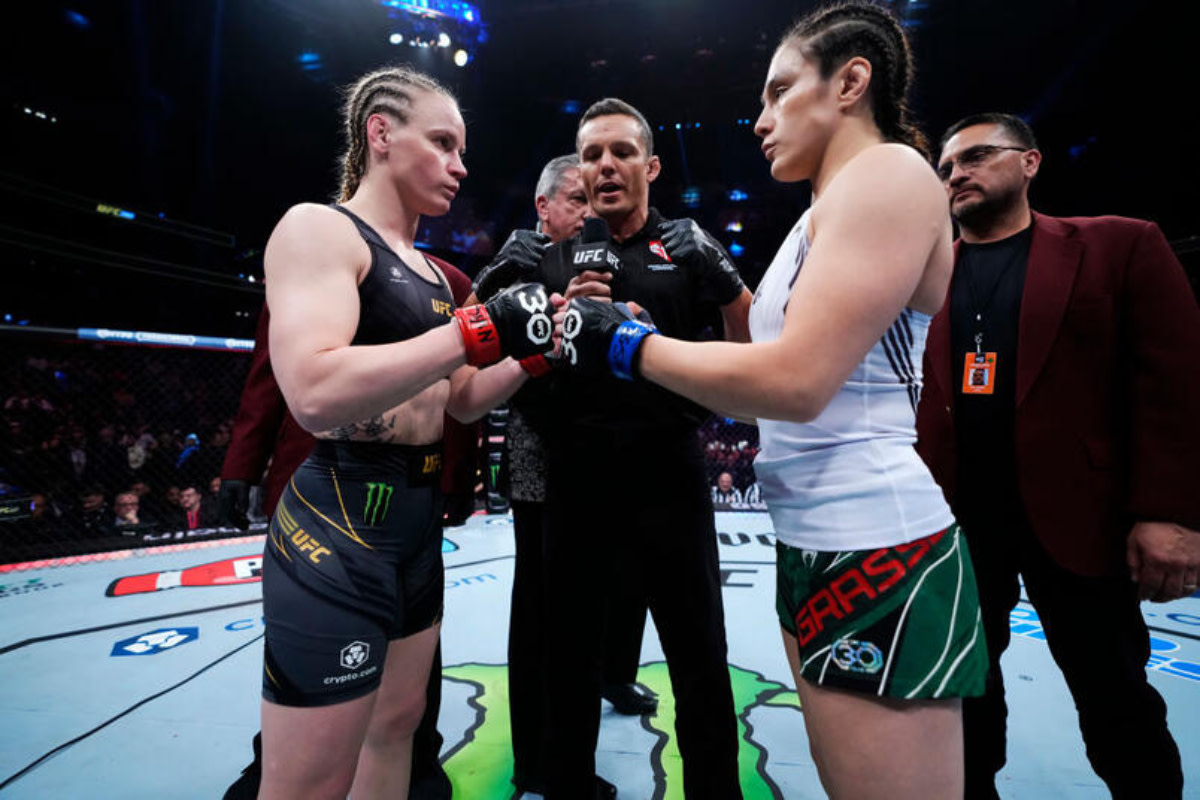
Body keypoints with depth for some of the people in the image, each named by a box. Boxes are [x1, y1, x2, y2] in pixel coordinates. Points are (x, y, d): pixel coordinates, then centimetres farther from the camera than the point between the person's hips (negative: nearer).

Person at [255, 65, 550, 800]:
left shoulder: (429, 269, 14)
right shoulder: (318, 226, -10)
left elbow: (462, 401, 14)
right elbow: (315, 394, -26)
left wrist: (532, 346, 0)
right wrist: (481, 328, -25)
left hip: (419, 516, 9)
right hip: (339, 522, -8)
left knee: (398, 723, 23)